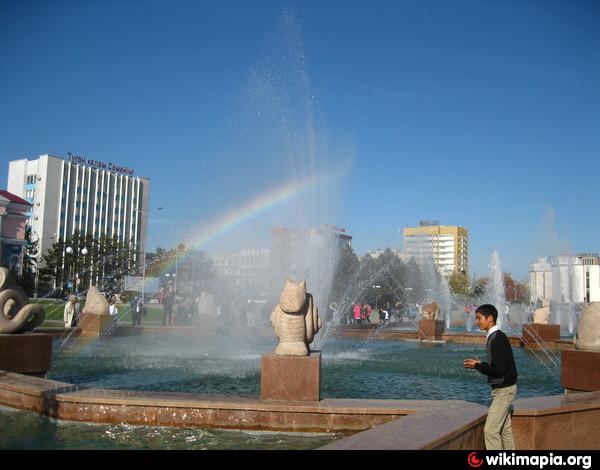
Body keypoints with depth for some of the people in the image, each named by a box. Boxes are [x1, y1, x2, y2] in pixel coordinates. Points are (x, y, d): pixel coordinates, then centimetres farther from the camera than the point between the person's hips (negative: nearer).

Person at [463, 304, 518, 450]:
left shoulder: (497, 339, -20)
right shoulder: (496, 337, 10)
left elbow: (499, 370, -24)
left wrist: (477, 366, -14)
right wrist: (480, 364, 6)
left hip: (503, 390, -10)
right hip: (503, 389, 10)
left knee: (490, 430, -9)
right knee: (505, 430, 14)